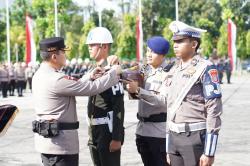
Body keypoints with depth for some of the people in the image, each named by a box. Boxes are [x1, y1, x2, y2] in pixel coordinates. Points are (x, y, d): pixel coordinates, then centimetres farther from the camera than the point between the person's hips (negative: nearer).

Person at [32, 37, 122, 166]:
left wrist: (89, 77, 9)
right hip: (60, 143, -10)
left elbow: (71, 87, 18)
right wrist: (114, 73, -4)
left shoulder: (39, 75, 8)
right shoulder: (56, 80, -22)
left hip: (45, 139, 10)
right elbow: (92, 88, -18)